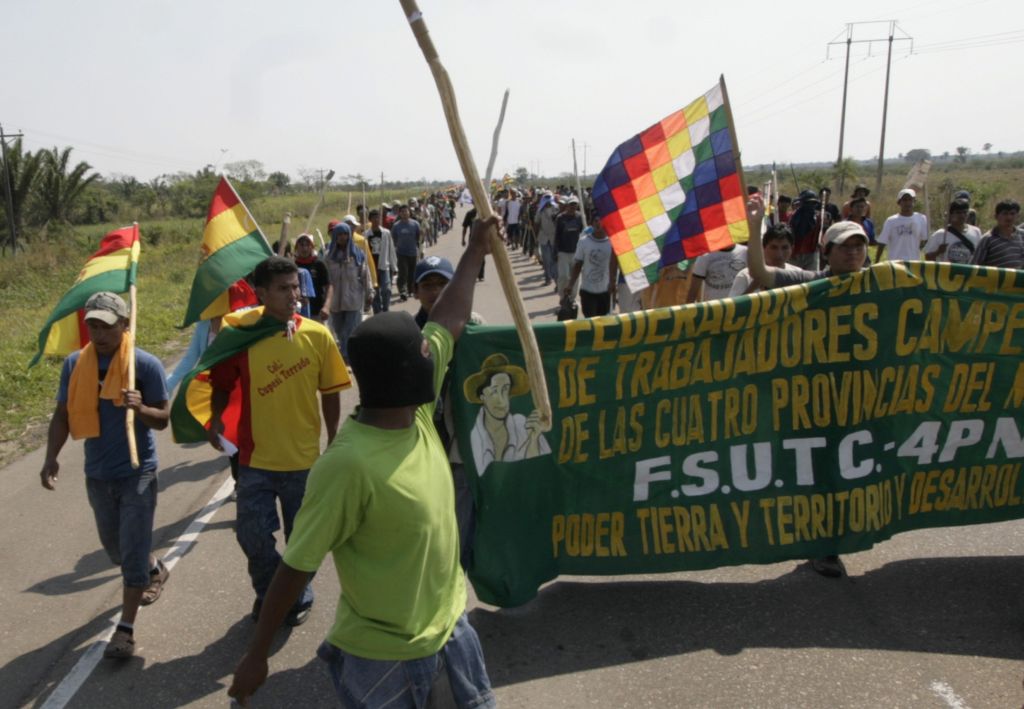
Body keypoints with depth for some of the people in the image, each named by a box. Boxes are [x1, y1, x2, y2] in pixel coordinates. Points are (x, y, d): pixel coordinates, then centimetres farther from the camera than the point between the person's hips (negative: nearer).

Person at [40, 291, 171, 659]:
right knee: (115, 547, 21)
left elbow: (162, 419, -9)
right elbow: (63, 414, 6)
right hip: (97, 473, 5)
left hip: (137, 472, -5)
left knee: (132, 551, -3)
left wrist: (141, 408, -30)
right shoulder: (74, 364, -2)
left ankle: (125, 630, 7)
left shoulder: (146, 364, -14)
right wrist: (51, 458, -5)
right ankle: (155, 570, 50)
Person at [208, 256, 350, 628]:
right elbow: (222, 382, 3)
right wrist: (215, 418, -14)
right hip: (255, 457, 0)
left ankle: (299, 596, 39)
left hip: (304, 457, 0)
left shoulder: (318, 335, -8)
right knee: (252, 534, 5)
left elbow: (330, 394, 0)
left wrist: (334, 443, 2)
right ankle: (268, 593, 35)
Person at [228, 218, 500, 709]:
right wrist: (256, 656, -12)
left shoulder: (415, 413, -9)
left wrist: (474, 250, 12)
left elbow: (449, 321, 3)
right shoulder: (350, 464, -31)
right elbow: (297, 565, -21)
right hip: (386, 653, -7)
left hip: (449, 619, 7)